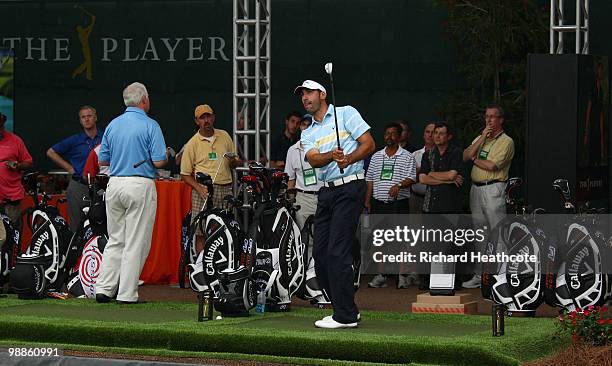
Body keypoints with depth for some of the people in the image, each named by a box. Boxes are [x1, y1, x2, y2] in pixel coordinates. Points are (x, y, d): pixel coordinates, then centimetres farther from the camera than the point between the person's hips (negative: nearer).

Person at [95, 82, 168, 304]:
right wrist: (166, 157, 9)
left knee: (115, 240, 13)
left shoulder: (113, 125, 9)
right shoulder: (150, 126, -7)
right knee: (136, 242, -1)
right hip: (140, 185, -5)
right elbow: (159, 161, -13)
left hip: (115, 184, 5)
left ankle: (103, 288, 8)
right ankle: (127, 293, -1)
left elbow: (103, 160, 11)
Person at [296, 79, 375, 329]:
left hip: (350, 187, -7)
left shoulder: (346, 113, 3)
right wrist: (331, 155, -23)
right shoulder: (307, 134, 18)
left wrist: (349, 159, -22)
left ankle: (345, 315, -11)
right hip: (326, 192, 7)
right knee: (320, 253, 5)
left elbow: (368, 144, -4)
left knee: (337, 252, -13)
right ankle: (345, 308, 15)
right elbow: (313, 159, -2)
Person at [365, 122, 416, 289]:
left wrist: (399, 184, -24)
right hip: (379, 203, 4)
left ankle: (403, 275, 2)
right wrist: (367, 201, 10)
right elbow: (370, 180, 17)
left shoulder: (407, 157, 3)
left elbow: (411, 178, -5)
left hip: (398, 203, -4)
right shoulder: (376, 156, 15)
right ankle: (380, 274, 10)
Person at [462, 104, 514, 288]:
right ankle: (480, 274, 20)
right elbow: (465, 156, 2)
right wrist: (483, 137, -3)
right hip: (476, 188, 8)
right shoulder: (480, 138, 18)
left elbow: (491, 165, -16)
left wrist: (474, 159, 1)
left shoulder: (506, 141, -5)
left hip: (493, 189, -8)